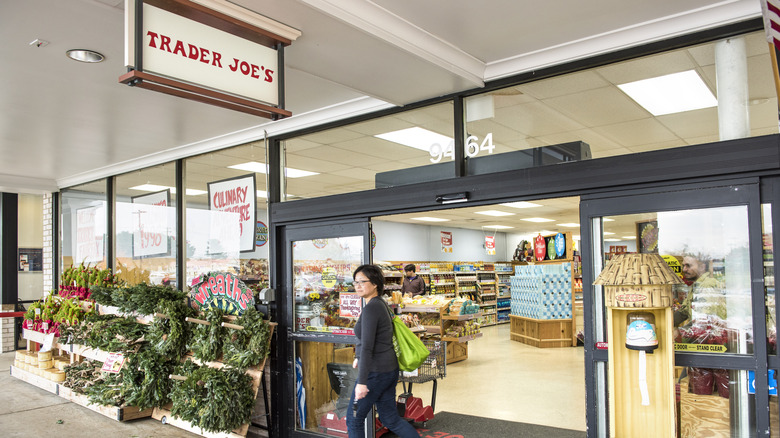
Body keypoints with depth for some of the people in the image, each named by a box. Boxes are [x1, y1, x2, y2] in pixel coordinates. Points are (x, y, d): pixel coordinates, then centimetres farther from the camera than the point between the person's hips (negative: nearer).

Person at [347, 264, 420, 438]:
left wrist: (361, 382, -24)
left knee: (354, 420, 8)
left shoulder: (371, 308, -19)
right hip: (390, 368, 9)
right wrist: (358, 357, 33)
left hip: (375, 372, -9)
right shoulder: (381, 303, 9)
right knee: (390, 419, 17)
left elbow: (367, 347, -24)